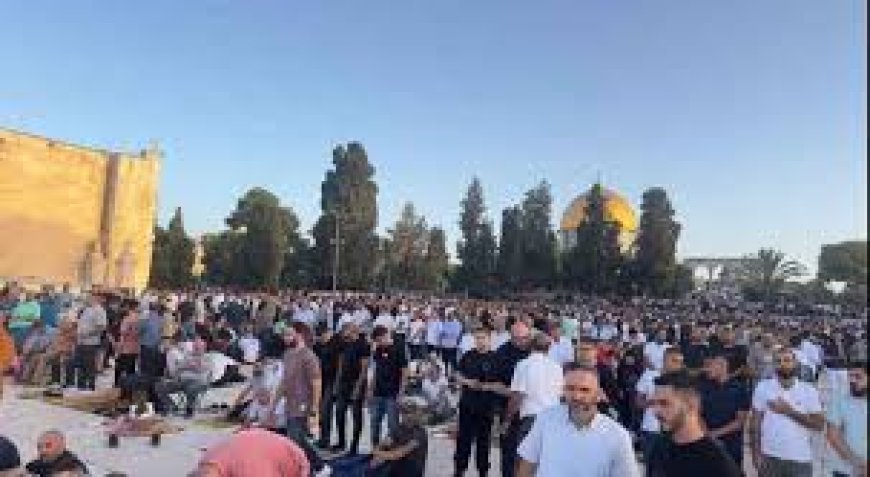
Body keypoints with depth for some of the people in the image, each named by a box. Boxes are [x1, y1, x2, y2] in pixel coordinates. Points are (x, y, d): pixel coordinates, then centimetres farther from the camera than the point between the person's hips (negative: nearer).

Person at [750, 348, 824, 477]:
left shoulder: (809, 391, 0)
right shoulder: (763, 387, -1)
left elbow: (819, 424, -6)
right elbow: (755, 422, 0)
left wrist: (790, 411, -16)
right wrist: (756, 452, -6)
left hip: (800, 459, 0)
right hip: (770, 457, 0)